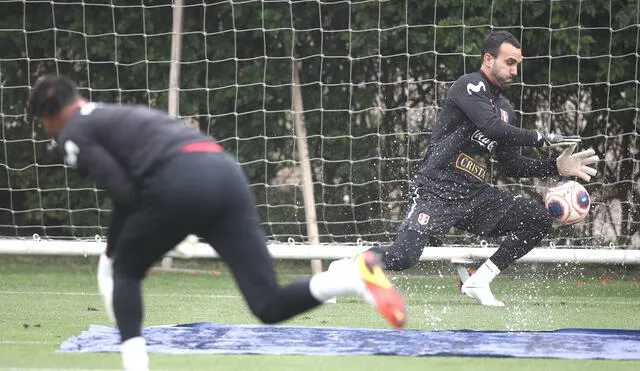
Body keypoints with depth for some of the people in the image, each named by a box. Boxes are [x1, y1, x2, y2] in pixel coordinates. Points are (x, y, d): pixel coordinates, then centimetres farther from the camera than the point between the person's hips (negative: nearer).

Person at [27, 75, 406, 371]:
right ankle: (359, 275, -23)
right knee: (270, 306, -1)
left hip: (179, 182, -6)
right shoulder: (122, 114, 38)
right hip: (226, 171, 6)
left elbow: (124, 193, 1)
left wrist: (113, 252, 16)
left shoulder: (74, 134, 14)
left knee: (124, 272, 21)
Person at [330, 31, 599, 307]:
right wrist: (541, 139, -17)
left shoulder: (505, 109, 18)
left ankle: (479, 281, 0)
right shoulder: (470, 86, -7)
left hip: (474, 194, 8)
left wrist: (557, 167, 8)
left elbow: (512, 166, 19)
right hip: (437, 190, -8)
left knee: (539, 219, -5)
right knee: (403, 256, -24)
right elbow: (492, 127, -23)